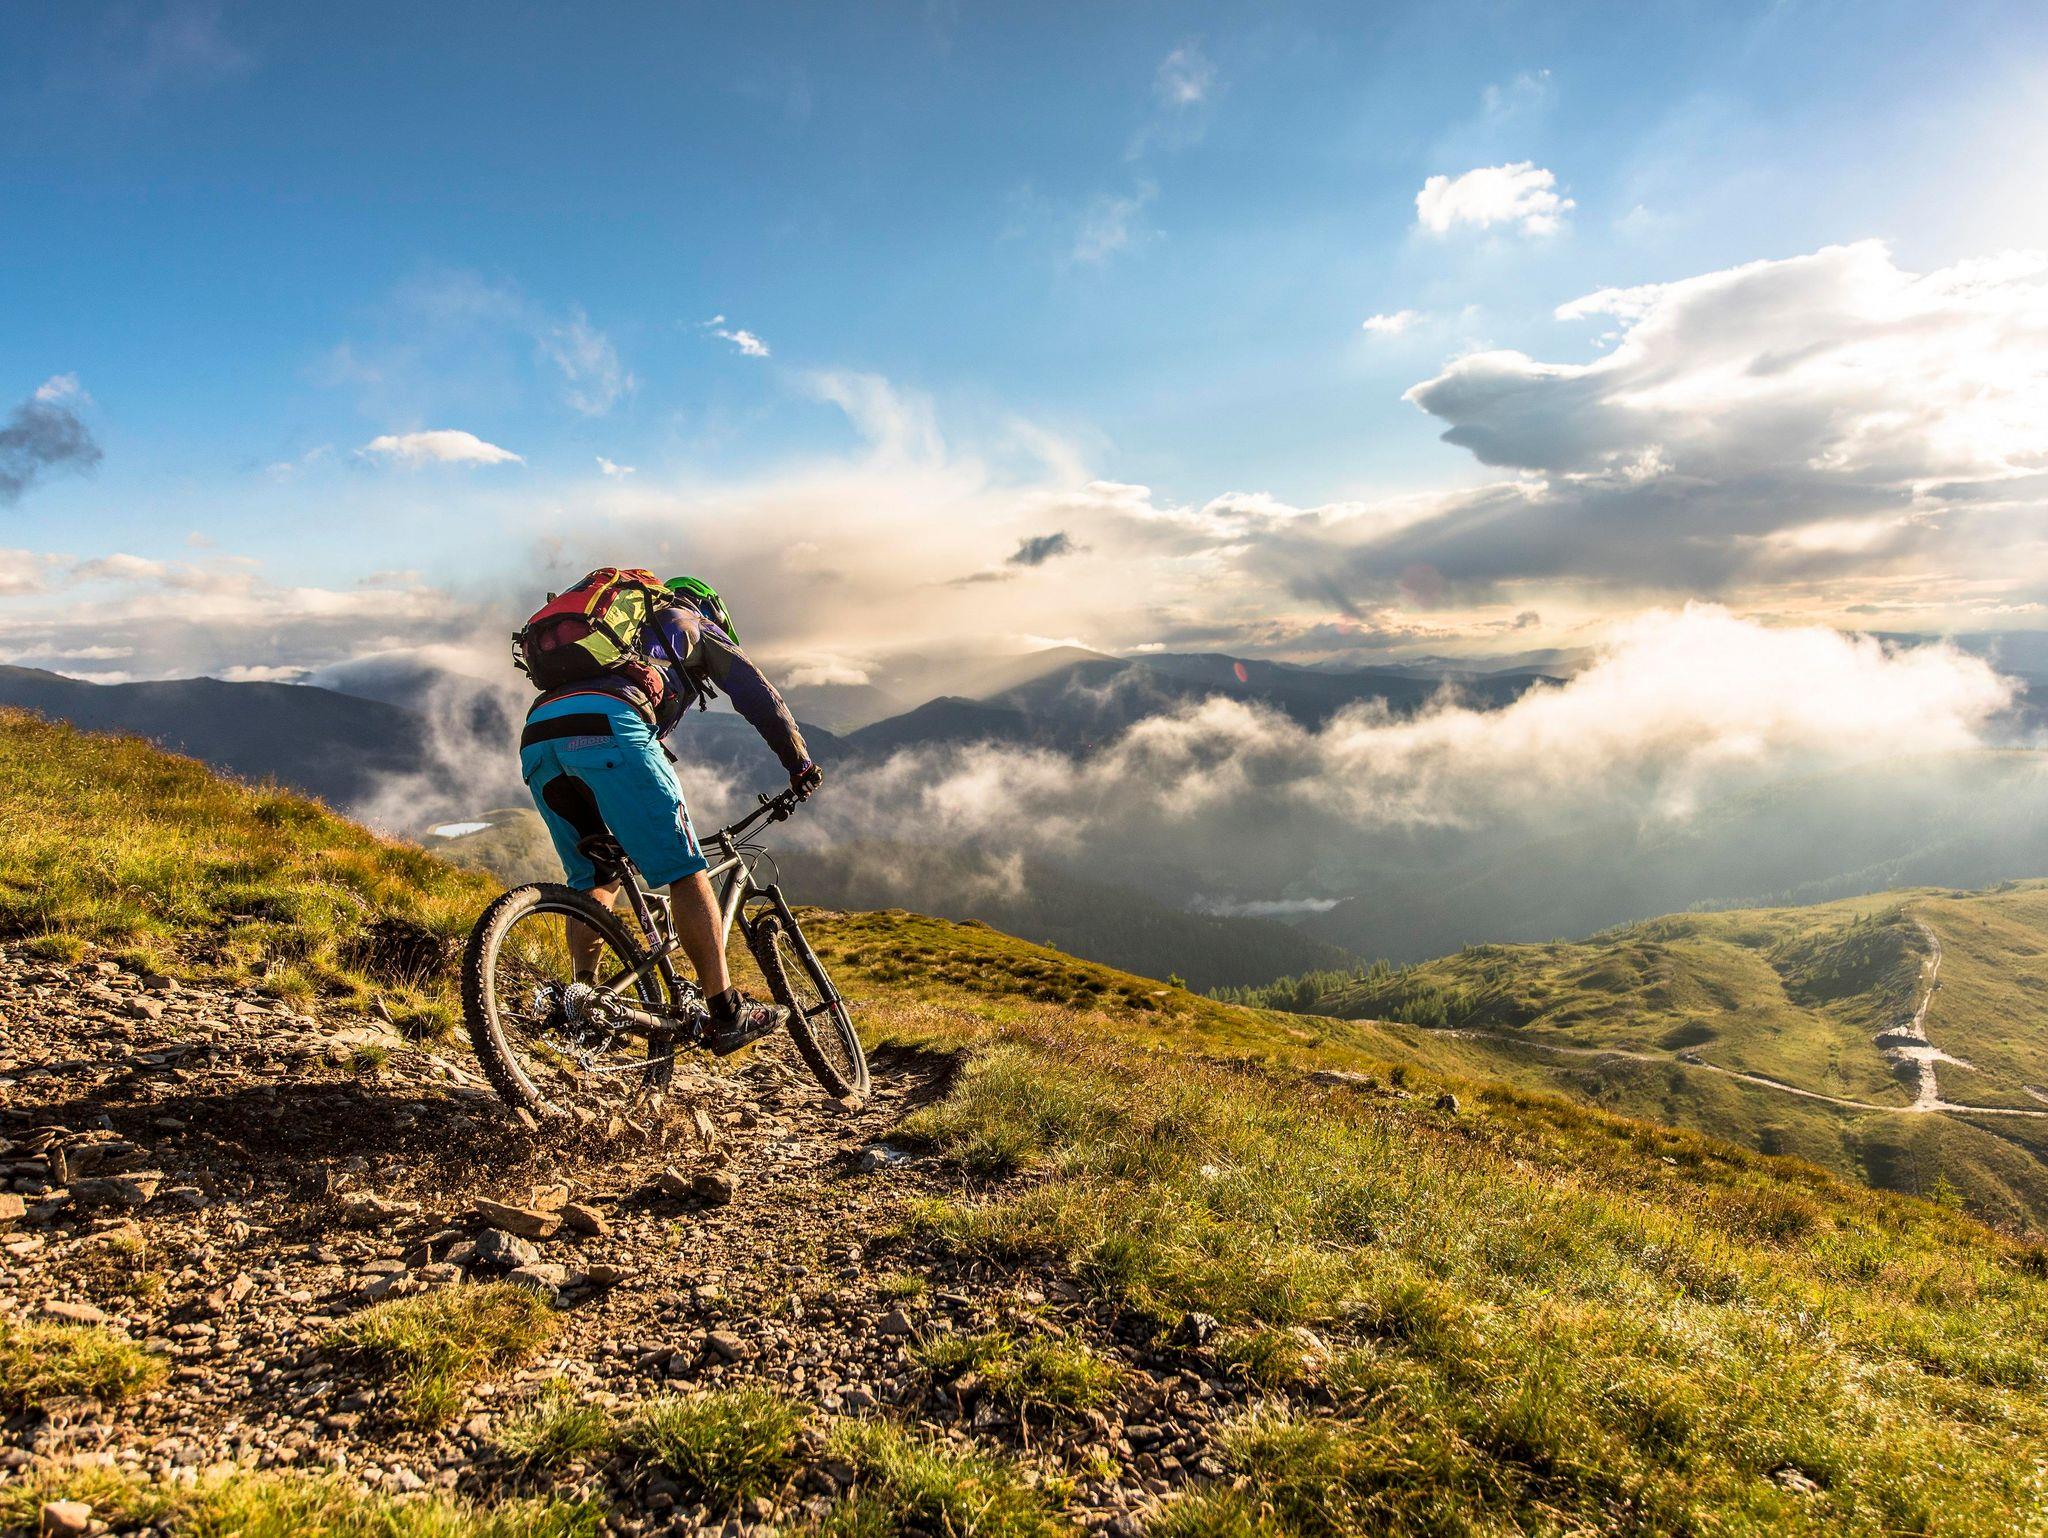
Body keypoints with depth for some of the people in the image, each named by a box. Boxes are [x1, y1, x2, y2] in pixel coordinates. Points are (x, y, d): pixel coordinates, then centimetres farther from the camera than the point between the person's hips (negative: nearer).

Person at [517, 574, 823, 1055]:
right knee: (685, 871, -3)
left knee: (594, 881, 21)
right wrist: (800, 763, 29)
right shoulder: (691, 624, 29)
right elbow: (756, 692, 21)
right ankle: (727, 1015, -2)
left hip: (537, 736, 7)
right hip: (605, 727, -7)